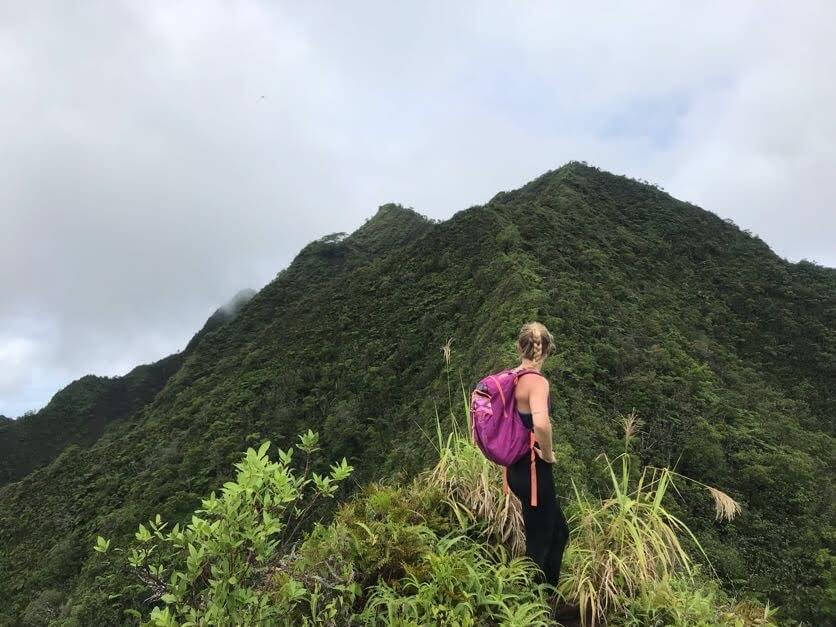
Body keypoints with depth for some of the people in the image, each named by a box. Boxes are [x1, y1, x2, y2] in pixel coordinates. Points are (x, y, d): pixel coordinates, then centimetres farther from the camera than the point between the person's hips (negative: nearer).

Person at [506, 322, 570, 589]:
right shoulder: (537, 381, -20)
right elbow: (541, 424, -38)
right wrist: (548, 454, -20)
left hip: (516, 467, 8)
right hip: (534, 470, -8)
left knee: (559, 533, 24)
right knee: (539, 544, 7)